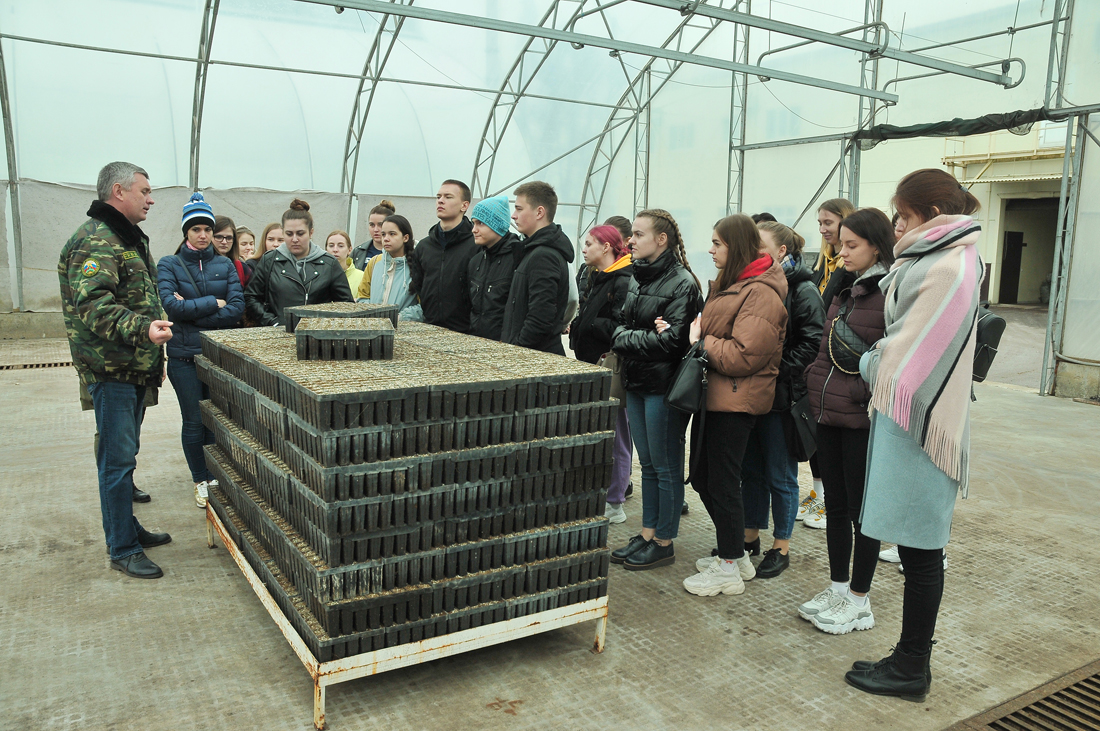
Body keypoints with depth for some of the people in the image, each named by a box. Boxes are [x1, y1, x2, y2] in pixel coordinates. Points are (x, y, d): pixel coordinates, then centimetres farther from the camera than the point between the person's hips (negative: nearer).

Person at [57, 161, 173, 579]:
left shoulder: (130, 238, 18)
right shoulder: (94, 242, -15)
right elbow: (92, 306, -27)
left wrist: (154, 359, 28)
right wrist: (144, 329, -42)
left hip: (134, 368, 10)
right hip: (111, 369, -10)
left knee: (123, 455, 19)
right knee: (118, 459, -3)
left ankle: (128, 529, 31)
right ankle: (122, 550, 7)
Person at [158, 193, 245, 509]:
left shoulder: (225, 265, 6)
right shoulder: (170, 265, 1)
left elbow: (237, 308, -6)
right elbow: (171, 305, -15)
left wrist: (191, 310, -12)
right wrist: (214, 304, -12)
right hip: (185, 356, -2)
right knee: (194, 422, 5)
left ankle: (216, 476, 24)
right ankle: (201, 481, 20)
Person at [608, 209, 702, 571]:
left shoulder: (682, 283, -14)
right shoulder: (638, 278, 12)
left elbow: (673, 339, -21)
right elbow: (621, 321, 14)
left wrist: (626, 339, -12)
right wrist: (623, 335, -9)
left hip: (663, 386, -8)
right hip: (636, 382, 8)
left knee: (666, 467, 4)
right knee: (647, 464, 17)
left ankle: (664, 543, 18)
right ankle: (647, 534, 28)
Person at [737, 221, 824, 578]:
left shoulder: (803, 291, -9)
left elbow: (812, 344, -16)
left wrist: (775, 371, -19)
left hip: (782, 397, -6)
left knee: (780, 475, 5)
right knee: (751, 469, 15)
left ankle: (781, 548, 19)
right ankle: (750, 536, 30)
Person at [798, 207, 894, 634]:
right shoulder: (845, 289, 13)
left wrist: (866, 397, -19)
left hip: (863, 421, -8)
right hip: (829, 415, 8)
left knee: (862, 510, 5)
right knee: (835, 505, 16)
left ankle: (859, 602, 20)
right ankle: (837, 589, 30)